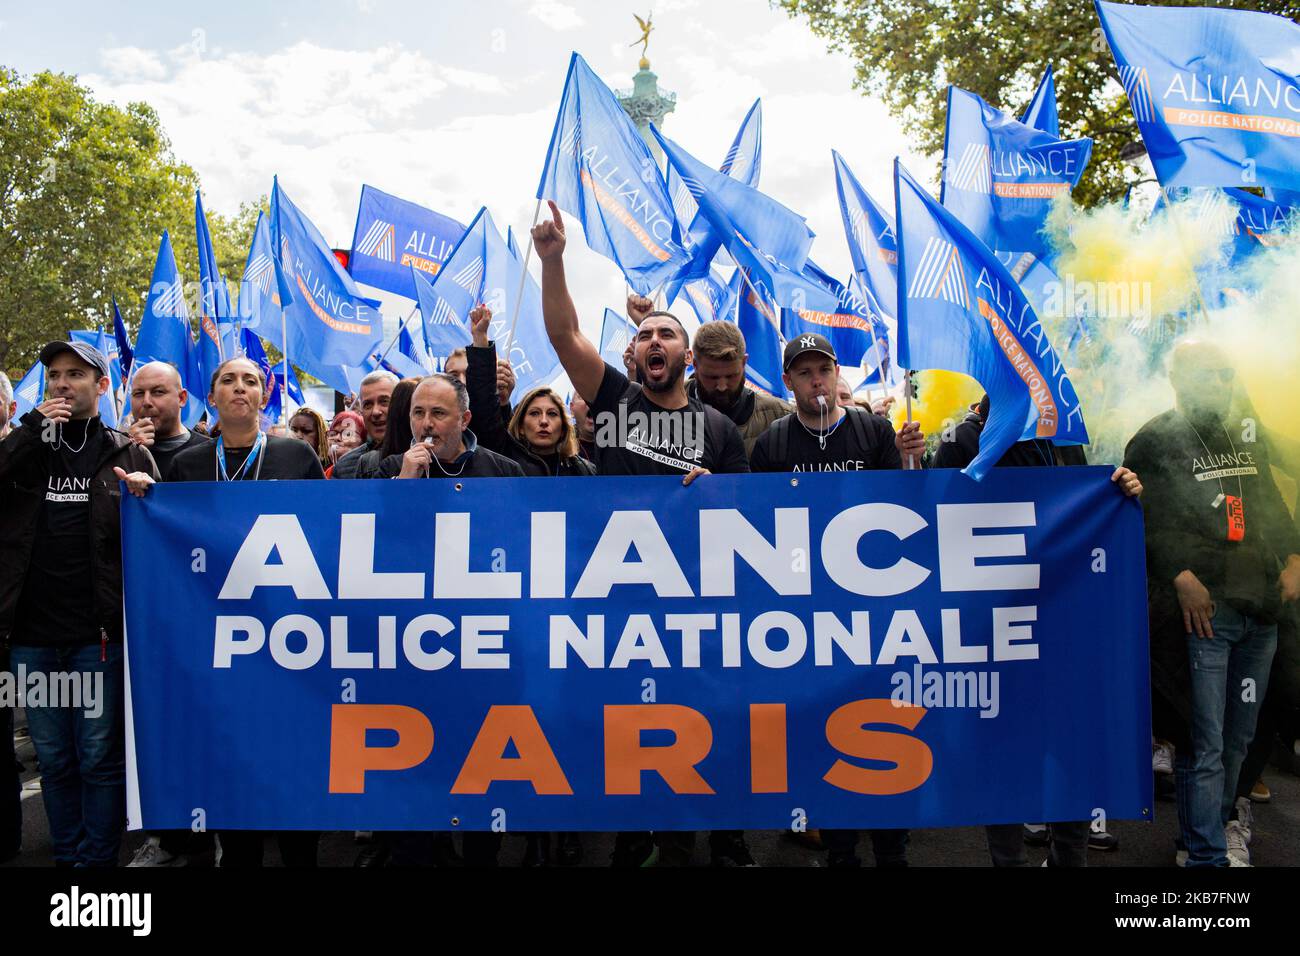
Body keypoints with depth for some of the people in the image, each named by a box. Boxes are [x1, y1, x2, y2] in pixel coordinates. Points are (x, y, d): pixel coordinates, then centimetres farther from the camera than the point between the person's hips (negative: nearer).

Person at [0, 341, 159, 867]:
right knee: (53, 758, 12)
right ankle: (66, 856, 25)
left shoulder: (129, 454, 5)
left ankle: (98, 858, 15)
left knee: (99, 757, 3)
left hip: (98, 633, -3)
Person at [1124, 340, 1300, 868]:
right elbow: (1143, 521, -11)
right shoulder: (1155, 441, -4)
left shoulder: (1246, 436, 17)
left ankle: (1217, 822, 33)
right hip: (1199, 608, -6)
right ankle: (1208, 855, 6)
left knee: (1237, 738, 14)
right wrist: (1181, 576, -19)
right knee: (1203, 744, -3)